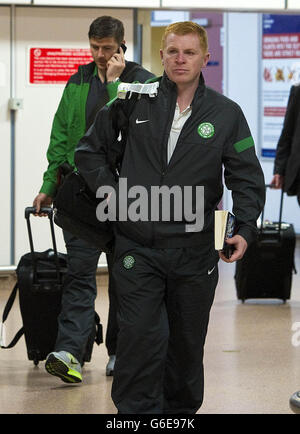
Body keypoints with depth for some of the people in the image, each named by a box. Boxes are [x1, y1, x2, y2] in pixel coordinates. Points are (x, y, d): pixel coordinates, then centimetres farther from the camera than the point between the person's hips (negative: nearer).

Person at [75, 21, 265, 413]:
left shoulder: (226, 114, 4)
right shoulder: (136, 101, 2)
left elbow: (248, 179, 5)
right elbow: (89, 148, 15)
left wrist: (245, 229, -9)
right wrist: (108, 189, 2)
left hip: (195, 251, 1)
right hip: (138, 248, -1)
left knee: (188, 343, 11)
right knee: (142, 336, -10)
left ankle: (181, 410, 27)